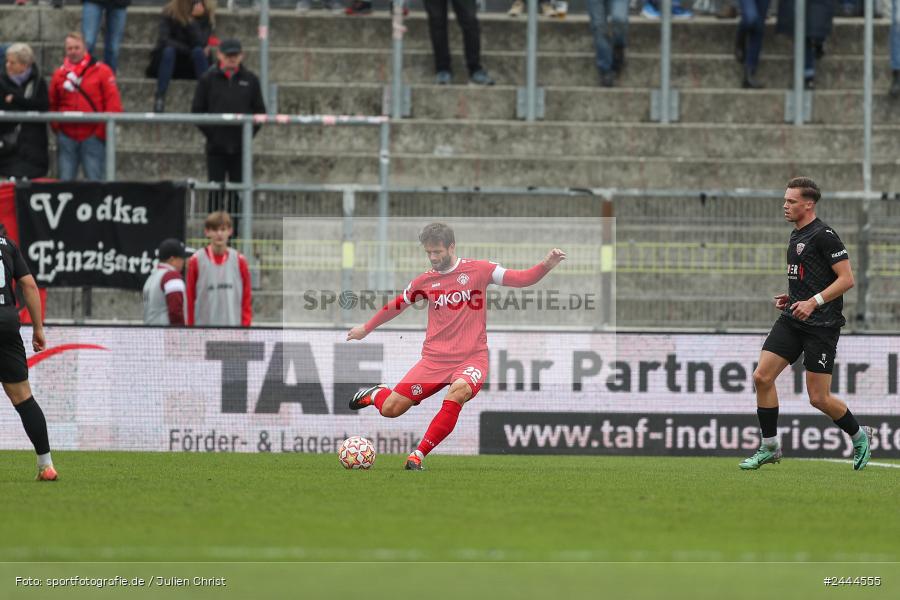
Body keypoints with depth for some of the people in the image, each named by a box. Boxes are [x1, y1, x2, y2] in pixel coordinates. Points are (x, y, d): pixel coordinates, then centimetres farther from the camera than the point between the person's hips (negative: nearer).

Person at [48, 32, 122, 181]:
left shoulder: (101, 71, 0)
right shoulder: (60, 74, 10)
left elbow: (113, 103, -4)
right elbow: (52, 105, 15)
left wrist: (103, 129, -11)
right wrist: (56, 127, 4)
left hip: (92, 136, -3)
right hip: (67, 137, 3)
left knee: (94, 180, -4)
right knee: (65, 180, 4)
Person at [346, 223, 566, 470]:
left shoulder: (478, 270, 1)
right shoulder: (425, 281, 9)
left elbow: (522, 279, -2)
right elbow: (397, 305, 25)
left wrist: (546, 265, -20)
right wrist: (366, 329, 36)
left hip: (471, 358, -3)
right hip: (435, 359, 3)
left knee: (457, 392, -37)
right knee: (390, 409, -6)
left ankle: (418, 455, -28)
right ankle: (375, 394, 34)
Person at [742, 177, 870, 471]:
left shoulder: (824, 235, -12)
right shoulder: (796, 235, 15)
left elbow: (846, 279, -15)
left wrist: (813, 301, -22)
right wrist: (791, 297, 12)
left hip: (821, 325, -8)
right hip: (793, 319, 8)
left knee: (819, 398, -5)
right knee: (762, 376, -6)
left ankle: (859, 437, 21)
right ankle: (769, 447, 4)